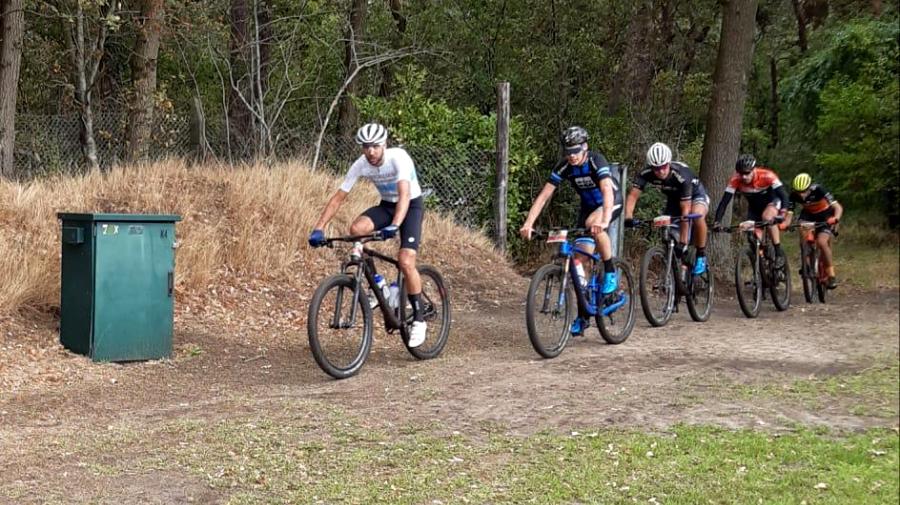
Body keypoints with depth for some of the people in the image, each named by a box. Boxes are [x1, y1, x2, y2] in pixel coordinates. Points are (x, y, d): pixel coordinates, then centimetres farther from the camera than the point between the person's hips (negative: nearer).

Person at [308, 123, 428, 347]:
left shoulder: (398, 157, -29)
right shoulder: (361, 165, -16)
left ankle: (418, 320, -5)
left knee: (406, 262, -21)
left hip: (411, 205, -4)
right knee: (356, 229, -27)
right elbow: (338, 198, -13)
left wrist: (395, 225, -57)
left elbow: (404, 194, -41)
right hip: (386, 205, 4)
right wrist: (318, 228, -23)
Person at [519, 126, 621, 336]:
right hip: (588, 206, 5)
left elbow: (607, 191, -43)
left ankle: (610, 273, -20)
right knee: (581, 259, -4)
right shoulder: (564, 167, -16)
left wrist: (604, 220, -60)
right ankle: (583, 315, 5)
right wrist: (528, 224, -31)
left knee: (593, 223, -39)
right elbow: (544, 195, -20)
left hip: (610, 203, -5)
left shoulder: (596, 160, -29)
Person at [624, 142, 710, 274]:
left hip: (696, 195, -5)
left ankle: (701, 257, -19)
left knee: (697, 215, -37)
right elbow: (633, 195, -29)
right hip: (674, 198, 5)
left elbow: (685, 210, -38)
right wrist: (628, 217, -49)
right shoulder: (645, 173, -28)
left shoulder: (681, 175, -38)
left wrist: (683, 242, -40)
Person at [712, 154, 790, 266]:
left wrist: (782, 214, -56)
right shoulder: (736, 180, -28)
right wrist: (717, 221, -41)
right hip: (754, 206, 4)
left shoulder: (766, 175, -35)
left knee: (767, 218, -33)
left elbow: (783, 195, -40)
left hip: (772, 201, -4)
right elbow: (724, 201, -29)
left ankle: (779, 252, -20)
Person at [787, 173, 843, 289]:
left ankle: (831, 275, -10)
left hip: (826, 216, -4)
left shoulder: (818, 190, -32)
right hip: (809, 215, 4)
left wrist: (836, 218, -57)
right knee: (803, 234, -27)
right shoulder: (794, 195, -23)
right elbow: (789, 213, -26)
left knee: (821, 242, -24)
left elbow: (838, 207, -36)